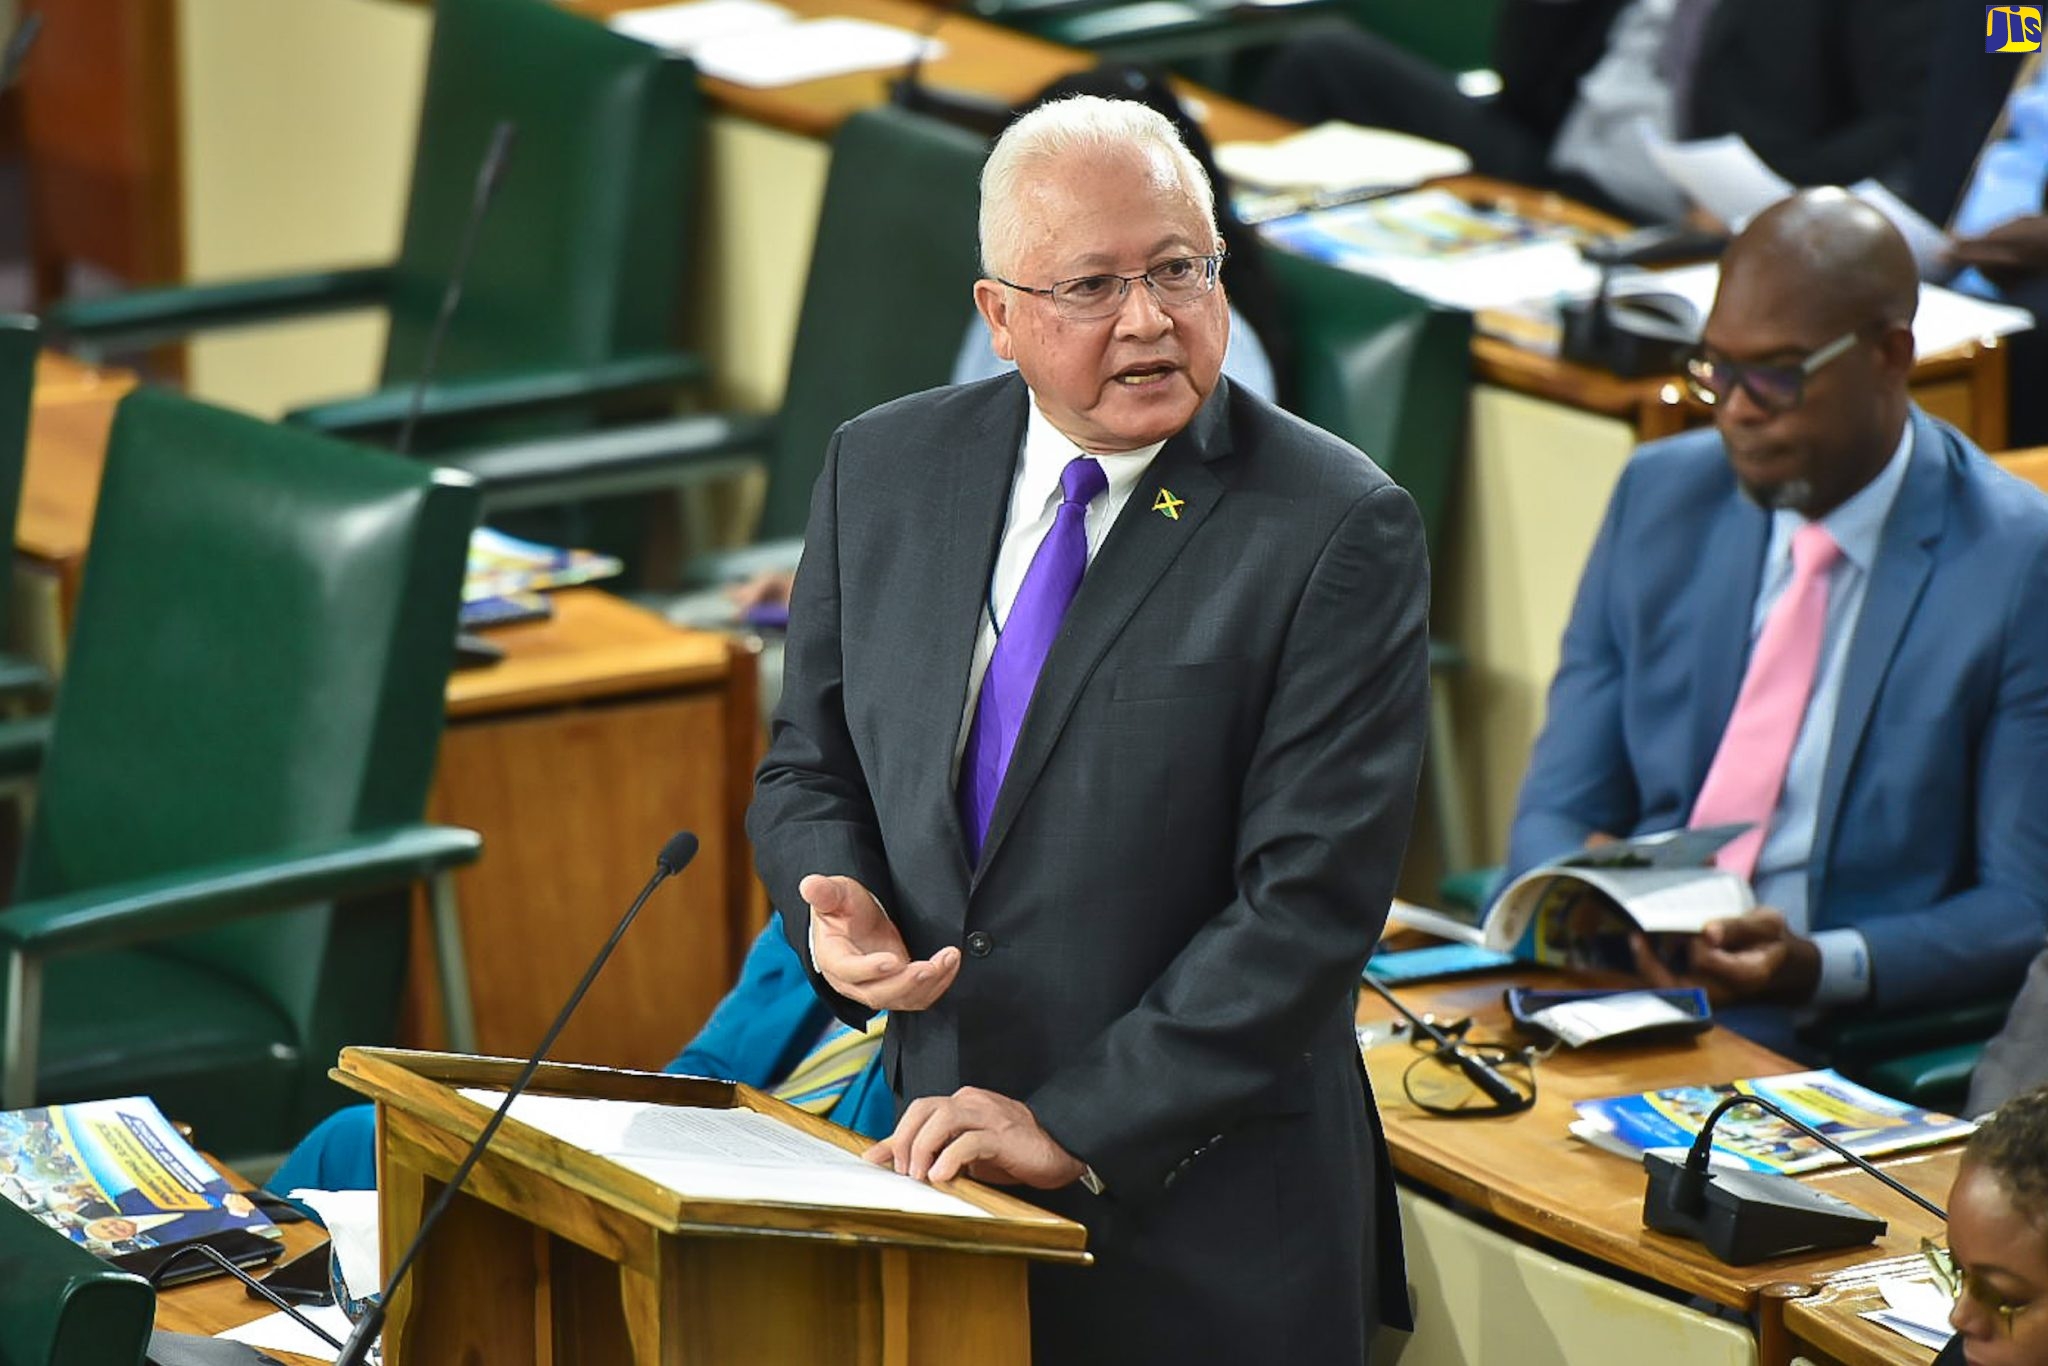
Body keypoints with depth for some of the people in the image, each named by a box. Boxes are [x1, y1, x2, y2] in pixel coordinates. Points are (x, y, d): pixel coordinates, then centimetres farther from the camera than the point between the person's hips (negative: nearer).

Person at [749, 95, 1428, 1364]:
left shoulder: (1338, 532, -11)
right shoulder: (886, 470, 5)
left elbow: (1310, 899, -15)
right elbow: (809, 767, 14)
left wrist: (1076, 1128, -18)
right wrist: (834, 903, -8)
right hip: (935, 1167, 4)